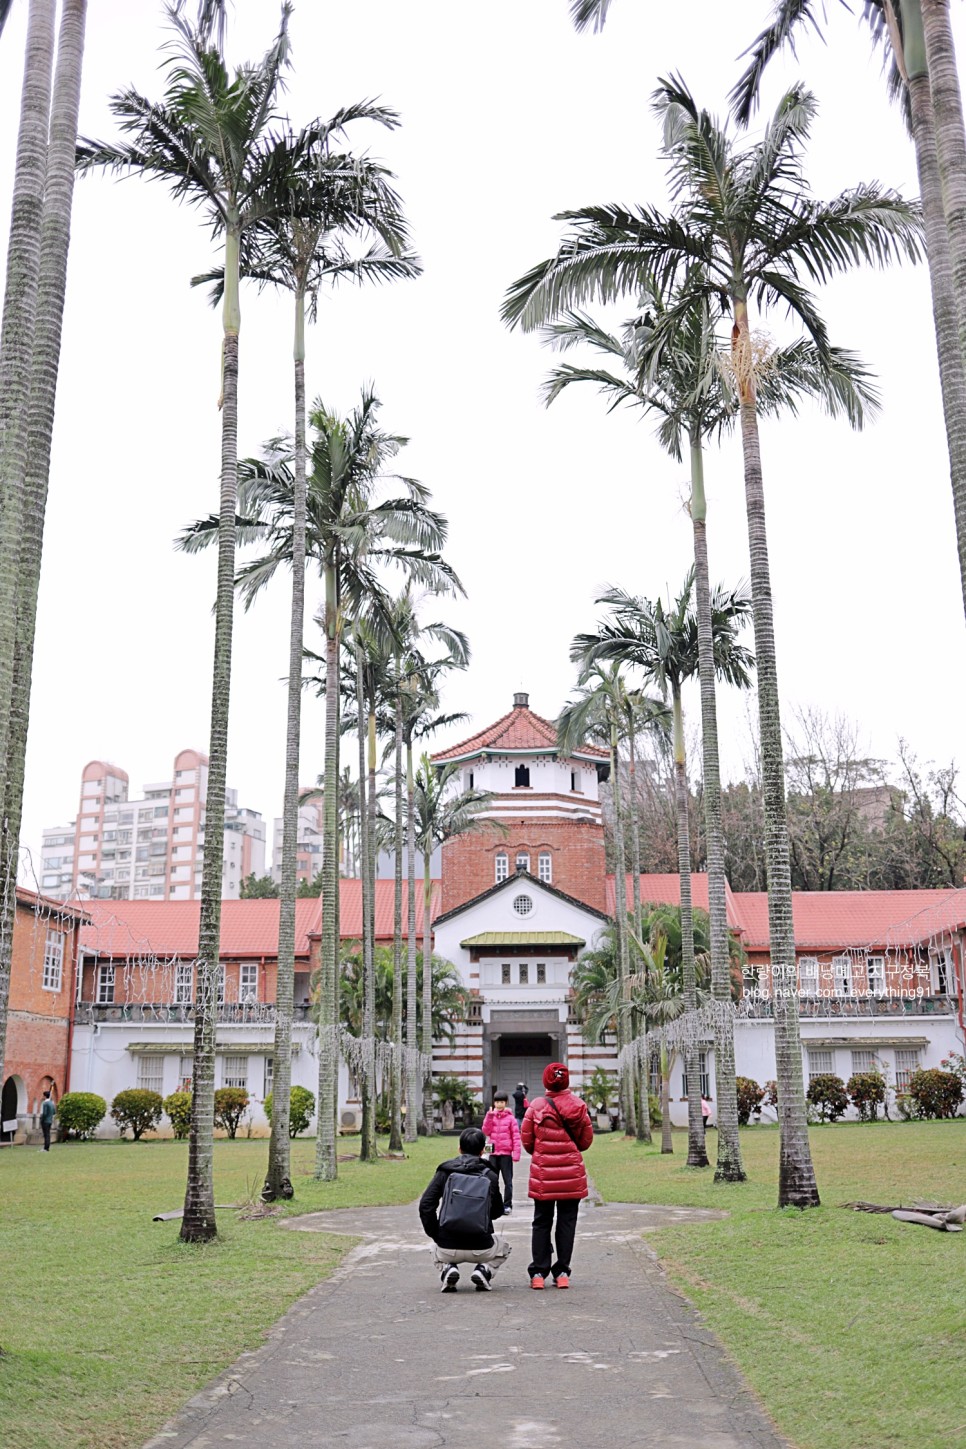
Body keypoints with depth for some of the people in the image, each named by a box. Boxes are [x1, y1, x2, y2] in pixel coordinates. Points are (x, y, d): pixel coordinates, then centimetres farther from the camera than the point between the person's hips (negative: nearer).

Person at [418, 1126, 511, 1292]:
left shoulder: (445, 1171, 1)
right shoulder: (490, 1176, 1)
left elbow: (426, 1205, -5)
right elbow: (497, 1211, 13)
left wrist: (436, 1235, 6)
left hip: (448, 1248, 0)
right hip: (480, 1249, 0)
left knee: (436, 1248, 38)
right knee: (504, 1246, 34)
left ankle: (447, 1268, 5)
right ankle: (484, 1270, 4)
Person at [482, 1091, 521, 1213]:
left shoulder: (510, 1118, -3)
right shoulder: (491, 1116, 8)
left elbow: (516, 1137, -6)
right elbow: (486, 1132, -3)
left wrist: (516, 1154, -12)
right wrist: (489, 1116, -12)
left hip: (506, 1154, -3)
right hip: (493, 1153, 4)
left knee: (508, 1180, 0)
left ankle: (507, 1205, 6)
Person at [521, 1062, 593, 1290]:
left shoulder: (536, 1106, -8)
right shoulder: (579, 1106, -4)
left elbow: (527, 1140, -1)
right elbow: (586, 1141, 5)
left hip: (543, 1174, -1)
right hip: (571, 1174, 1)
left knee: (541, 1222, 10)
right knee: (567, 1222, 9)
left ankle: (538, 1273, 8)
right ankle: (562, 1273, 10)